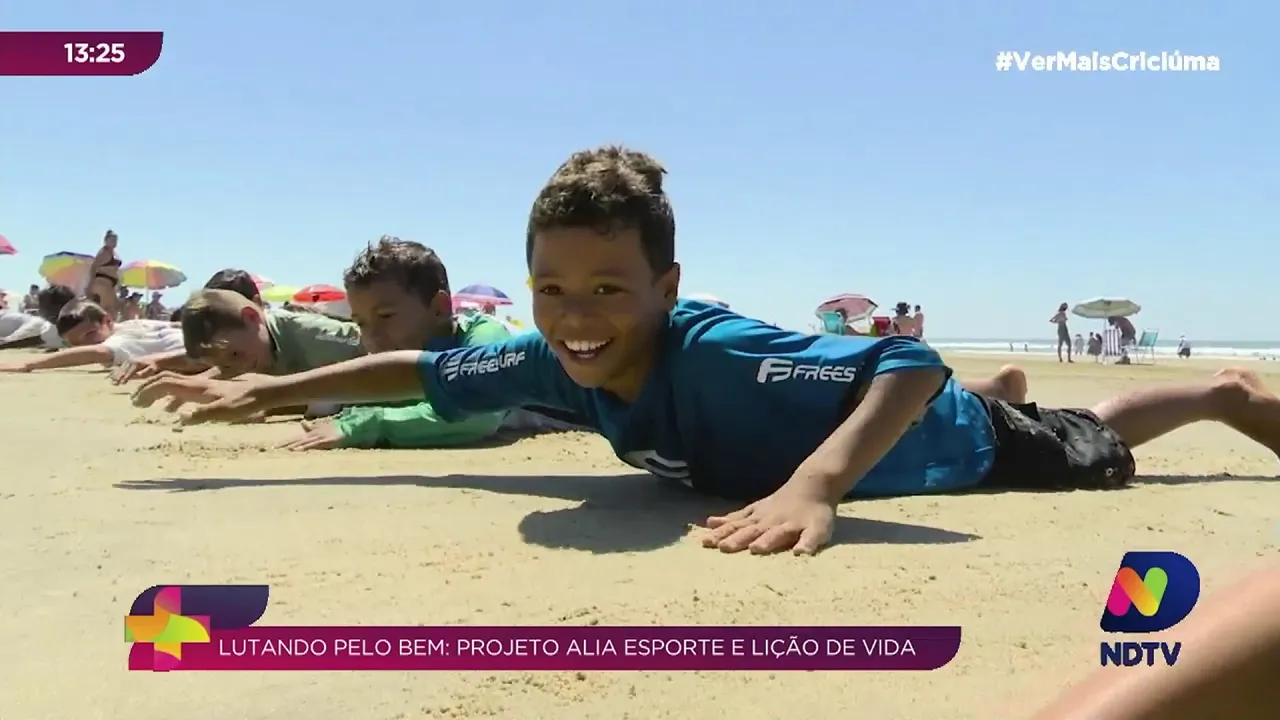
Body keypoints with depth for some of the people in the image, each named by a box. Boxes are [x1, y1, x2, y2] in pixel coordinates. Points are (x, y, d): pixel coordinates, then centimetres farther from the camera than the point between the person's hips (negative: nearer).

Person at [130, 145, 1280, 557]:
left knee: (1091, 448, 27)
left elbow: (916, 365, -52)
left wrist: (814, 486, -65)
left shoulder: (720, 353, -47)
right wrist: (264, 390, -17)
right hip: (829, 431, 5)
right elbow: (424, 372, -14)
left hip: (948, 443, -4)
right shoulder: (559, 363, -26)